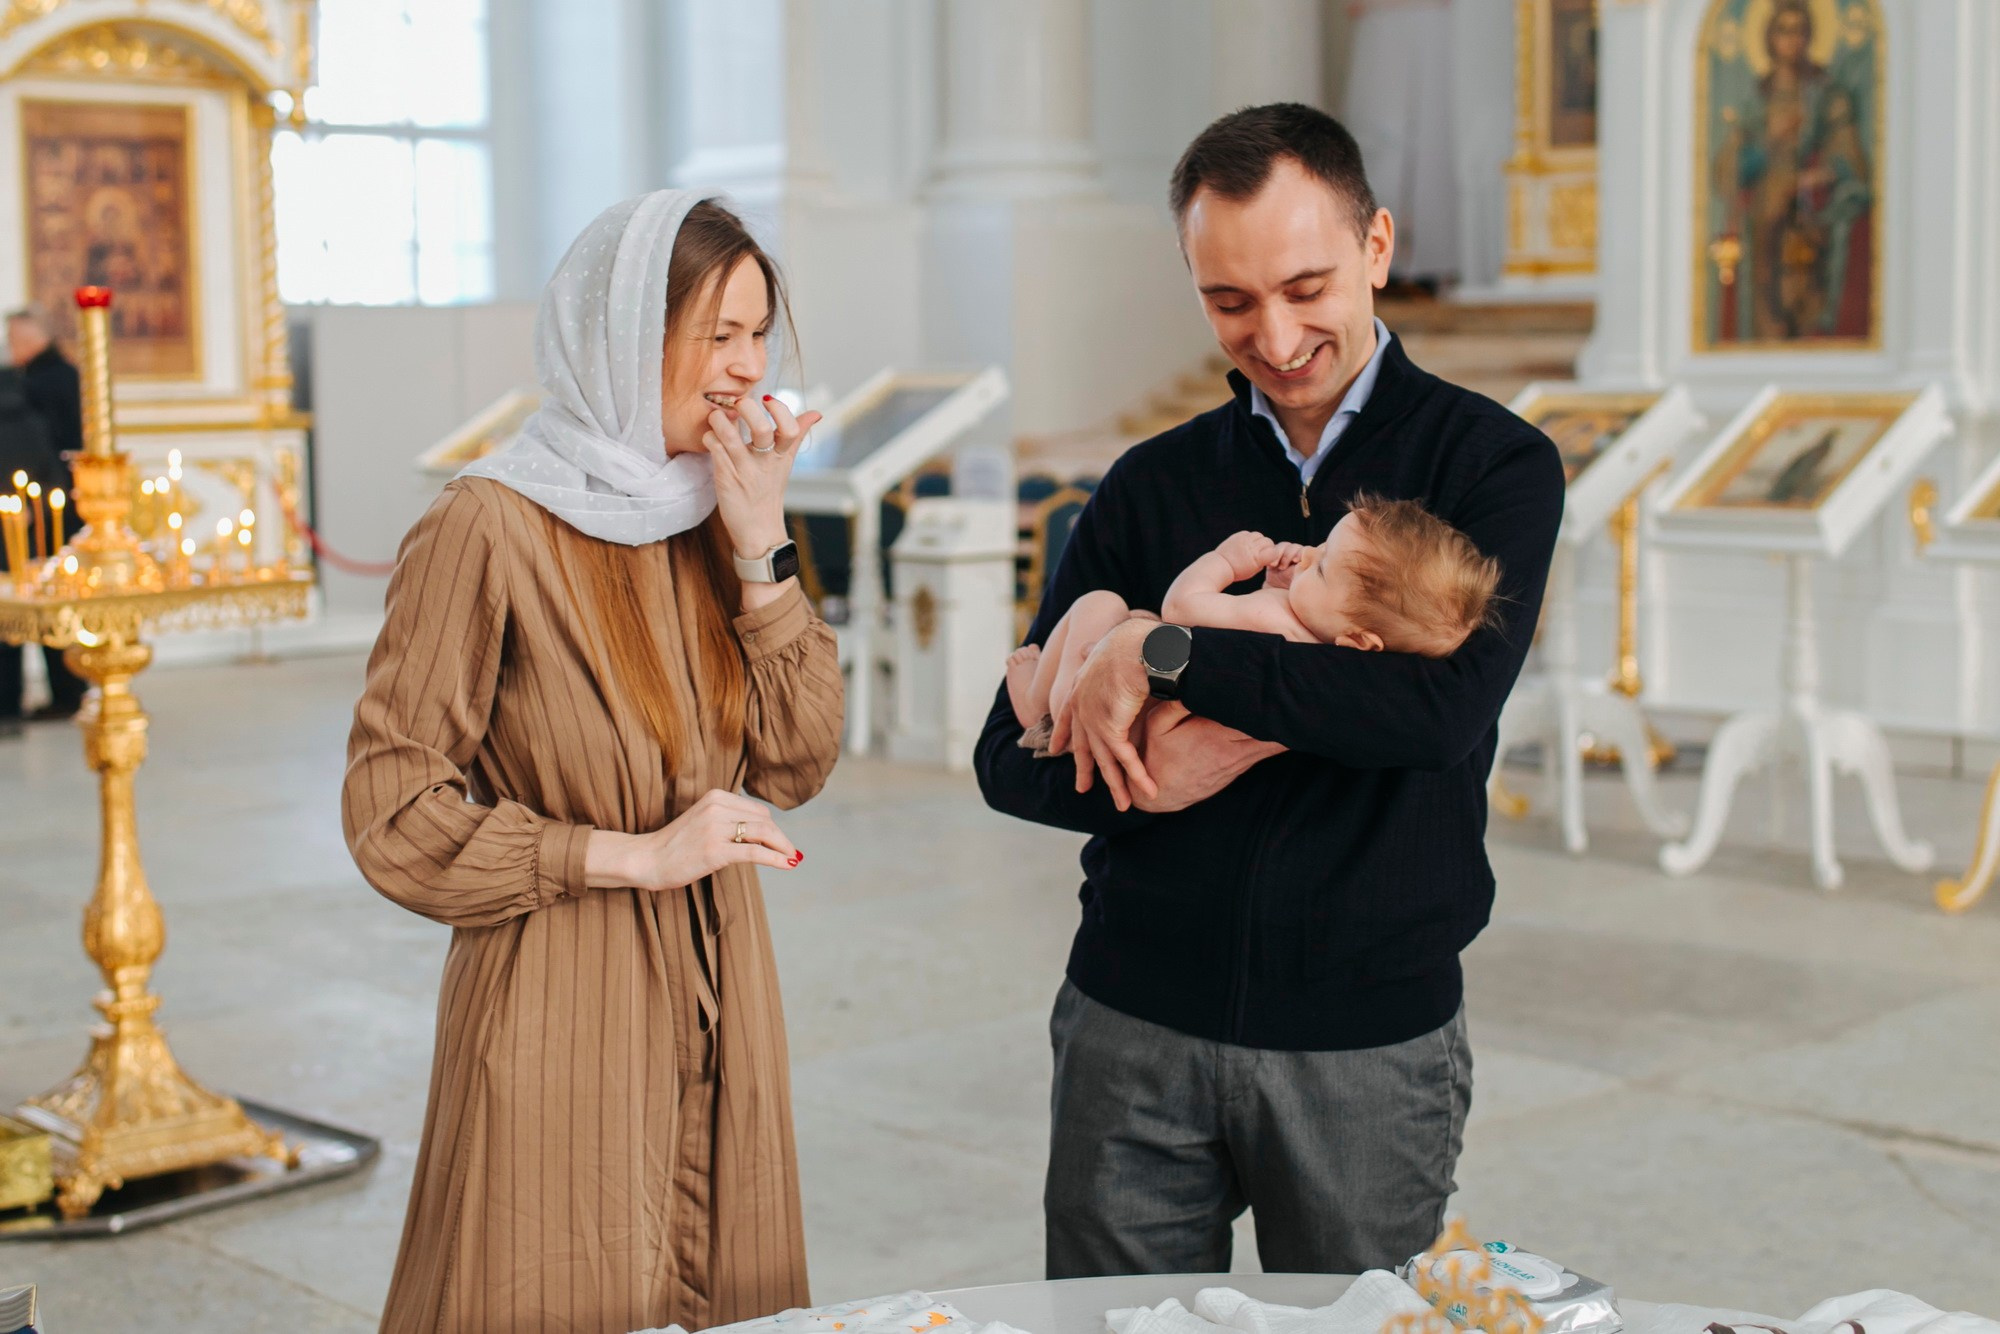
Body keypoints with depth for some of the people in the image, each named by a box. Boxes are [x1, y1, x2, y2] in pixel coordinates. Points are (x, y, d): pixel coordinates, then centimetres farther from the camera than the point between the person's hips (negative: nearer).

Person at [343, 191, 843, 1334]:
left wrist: (760, 548, -7)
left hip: (716, 1016, 6)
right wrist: (637, 856, -15)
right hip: (564, 1017, -6)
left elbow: (796, 765, 2)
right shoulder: (492, 529, -12)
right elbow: (391, 812, -13)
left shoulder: (708, 515, 8)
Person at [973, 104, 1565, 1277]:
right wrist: (1146, 774, -17)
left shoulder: (1494, 465, -2)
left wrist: (1165, 654, -18)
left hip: (1371, 1041, -2)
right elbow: (1011, 761, 3)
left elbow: (1444, 706, -20)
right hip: (1137, 1022, 2)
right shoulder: (1153, 487, 7)